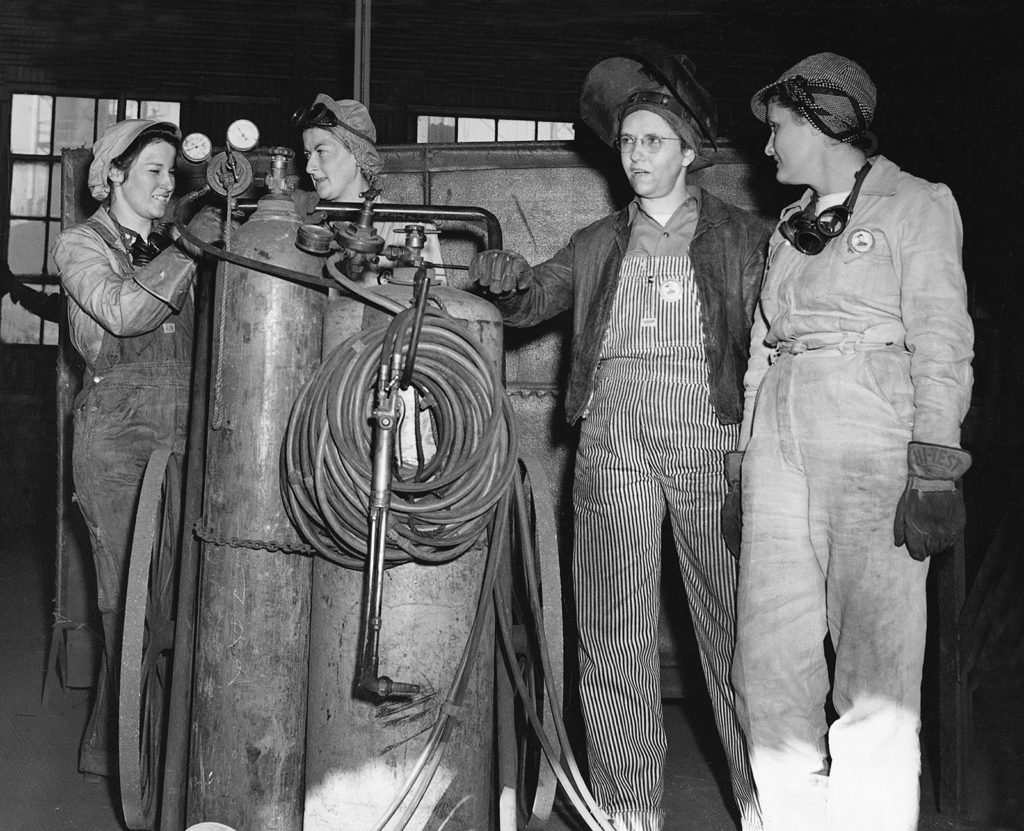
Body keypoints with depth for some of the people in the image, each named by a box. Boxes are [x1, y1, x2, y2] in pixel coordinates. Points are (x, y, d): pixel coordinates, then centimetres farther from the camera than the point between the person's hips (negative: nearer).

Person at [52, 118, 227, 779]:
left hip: (180, 433, 5)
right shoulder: (81, 245, 4)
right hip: (118, 435, -5)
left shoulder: (170, 249, 19)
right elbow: (122, 311, -17)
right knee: (131, 594, -6)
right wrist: (190, 249, -16)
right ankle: (117, 748, 5)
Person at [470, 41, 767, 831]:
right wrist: (507, 278, -10)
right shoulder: (596, 245, 18)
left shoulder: (743, 236, 9)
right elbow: (532, 301, 12)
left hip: (710, 437, -2)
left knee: (735, 619, 1)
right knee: (614, 626, 2)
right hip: (613, 440, 3)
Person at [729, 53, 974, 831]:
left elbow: (942, 342, -3)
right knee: (770, 661, 2)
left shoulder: (915, 205, 5)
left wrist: (935, 470, -13)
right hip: (780, 437, 6)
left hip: (875, 440, -6)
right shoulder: (789, 225, 21)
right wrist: (743, 465, 14)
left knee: (875, 678, -8)